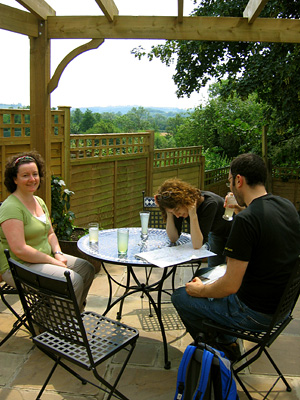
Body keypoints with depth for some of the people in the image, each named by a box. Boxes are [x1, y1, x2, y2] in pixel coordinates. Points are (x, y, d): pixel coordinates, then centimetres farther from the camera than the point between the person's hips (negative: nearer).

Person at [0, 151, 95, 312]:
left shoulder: (39, 201, 11)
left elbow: (50, 233, 17)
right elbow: (19, 249, -25)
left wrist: (58, 253, -2)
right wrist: (52, 261, -19)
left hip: (45, 257, 9)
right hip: (18, 267, -9)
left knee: (87, 269, 4)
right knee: (73, 280, -23)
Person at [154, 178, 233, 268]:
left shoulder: (209, 204, -40)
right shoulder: (178, 206, -23)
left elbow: (197, 245, -40)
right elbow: (173, 238, -20)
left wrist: (193, 214, -48)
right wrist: (169, 213, -31)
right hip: (216, 234, 5)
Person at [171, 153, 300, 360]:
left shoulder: (246, 220, -28)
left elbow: (230, 286, -25)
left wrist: (200, 290, -5)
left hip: (254, 313, -9)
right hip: (280, 303, 9)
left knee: (180, 297, 5)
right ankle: (228, 343, 31)